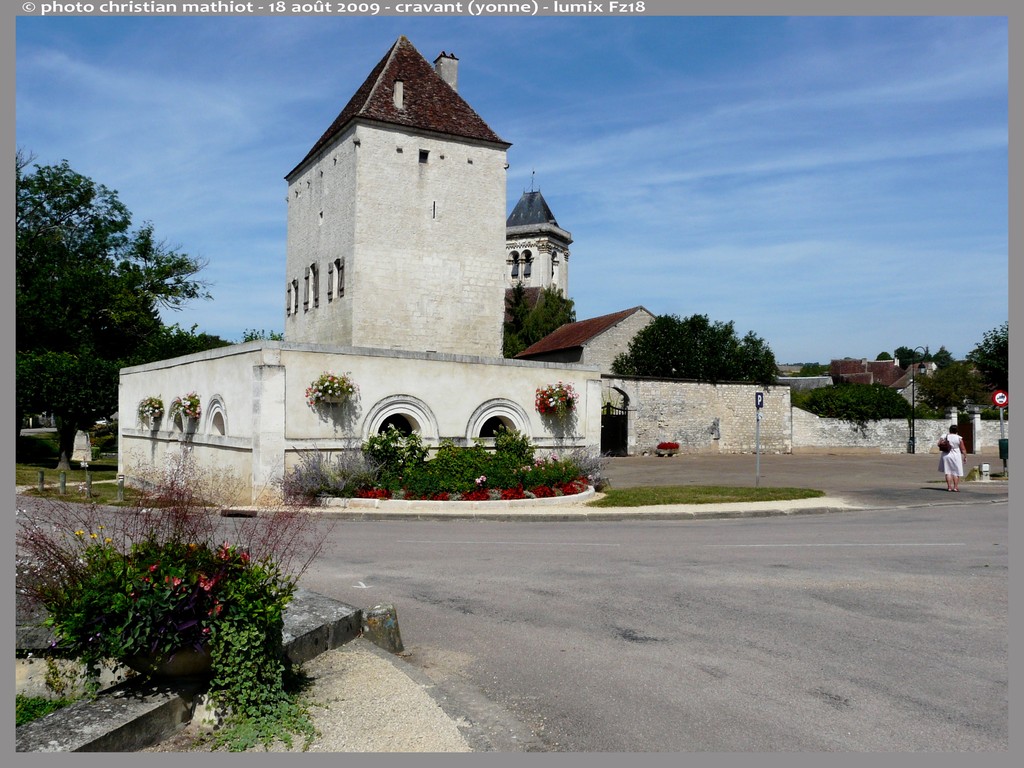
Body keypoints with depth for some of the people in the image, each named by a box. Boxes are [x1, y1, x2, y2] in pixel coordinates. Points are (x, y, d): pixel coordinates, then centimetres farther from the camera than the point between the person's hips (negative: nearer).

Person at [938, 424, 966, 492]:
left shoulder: (945, 436, -4)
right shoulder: (959, 438, -7)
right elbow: (963, 449, -5)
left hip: (946, 456, 1)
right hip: (956, 456, -1)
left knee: (948, 472, 5)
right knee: (956, 472, 6)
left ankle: (949, 487, 2)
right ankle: (955, 487, 2)